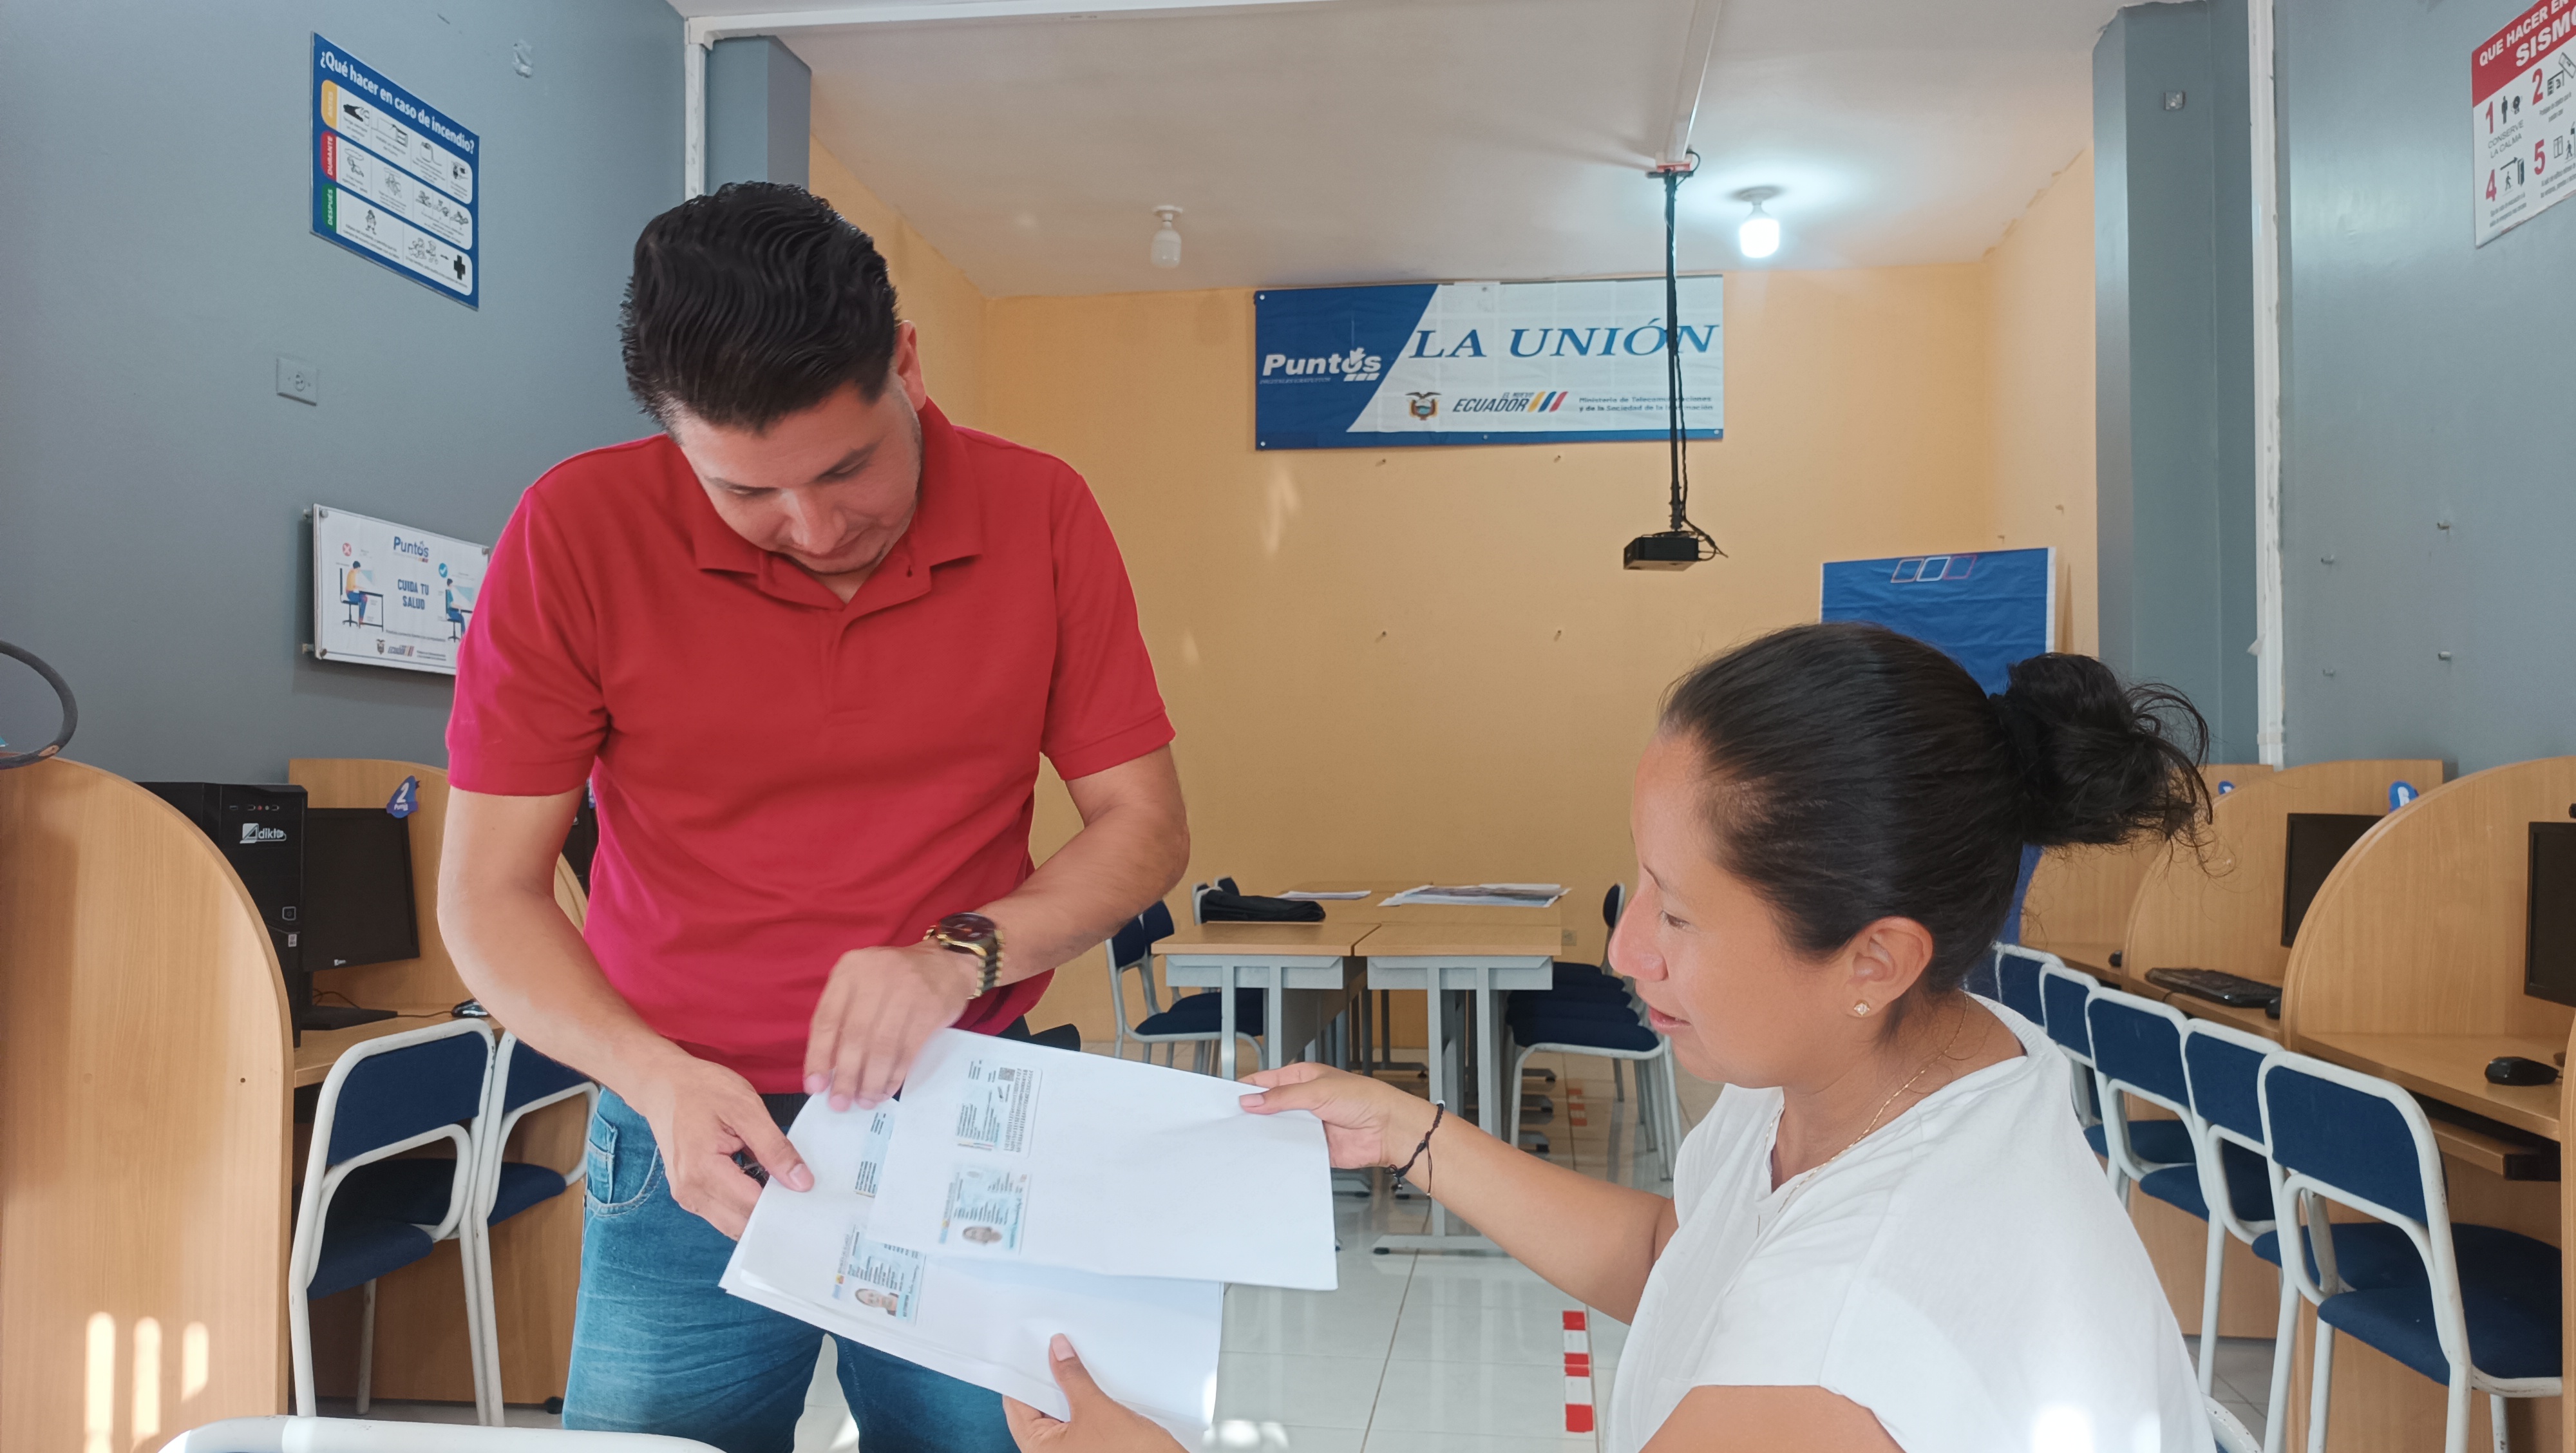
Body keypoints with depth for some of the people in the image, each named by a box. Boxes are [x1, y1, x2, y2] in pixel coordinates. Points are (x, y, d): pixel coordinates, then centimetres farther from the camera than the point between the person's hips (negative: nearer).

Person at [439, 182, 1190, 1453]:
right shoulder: (580, 531, -9)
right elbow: (487, 895, -5)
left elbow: (1144, 823, -1)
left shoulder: (1039, 515, -6)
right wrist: (657, 1078, -20)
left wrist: (964, 954, -18)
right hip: (698, 1147, 0)